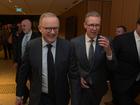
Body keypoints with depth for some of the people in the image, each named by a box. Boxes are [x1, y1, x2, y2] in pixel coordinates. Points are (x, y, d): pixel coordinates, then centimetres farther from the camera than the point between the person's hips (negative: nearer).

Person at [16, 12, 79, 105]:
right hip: (38, 98, 0)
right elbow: (23, 72, -1)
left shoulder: (67, 46, -14)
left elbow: (73, 74, -9)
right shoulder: (31, 46, -11)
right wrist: (19, 94, 6)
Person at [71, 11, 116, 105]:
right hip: (80, 87, -1)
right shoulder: (75, 42, -10)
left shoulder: (106, 42, -9)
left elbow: (111, 67, -12)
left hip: (98, 87, 2)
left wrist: (108, 50, -28)